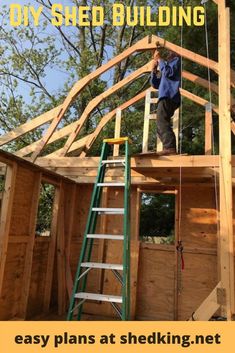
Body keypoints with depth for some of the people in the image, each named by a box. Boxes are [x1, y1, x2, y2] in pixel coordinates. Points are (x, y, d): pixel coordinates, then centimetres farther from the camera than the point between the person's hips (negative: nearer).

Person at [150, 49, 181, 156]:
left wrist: (160, 60, 0)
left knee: (161, 120, -26)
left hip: (168, 97, -10)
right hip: (165, 97, 10)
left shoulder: (176, 60, 12)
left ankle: (170, 147, -37)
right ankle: (169, 148, -2)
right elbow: (156, 85, 29)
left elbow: (169, 72, -10)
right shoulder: (167, 65, 35)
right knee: (161, 125, 4)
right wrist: (154, 69, 18)